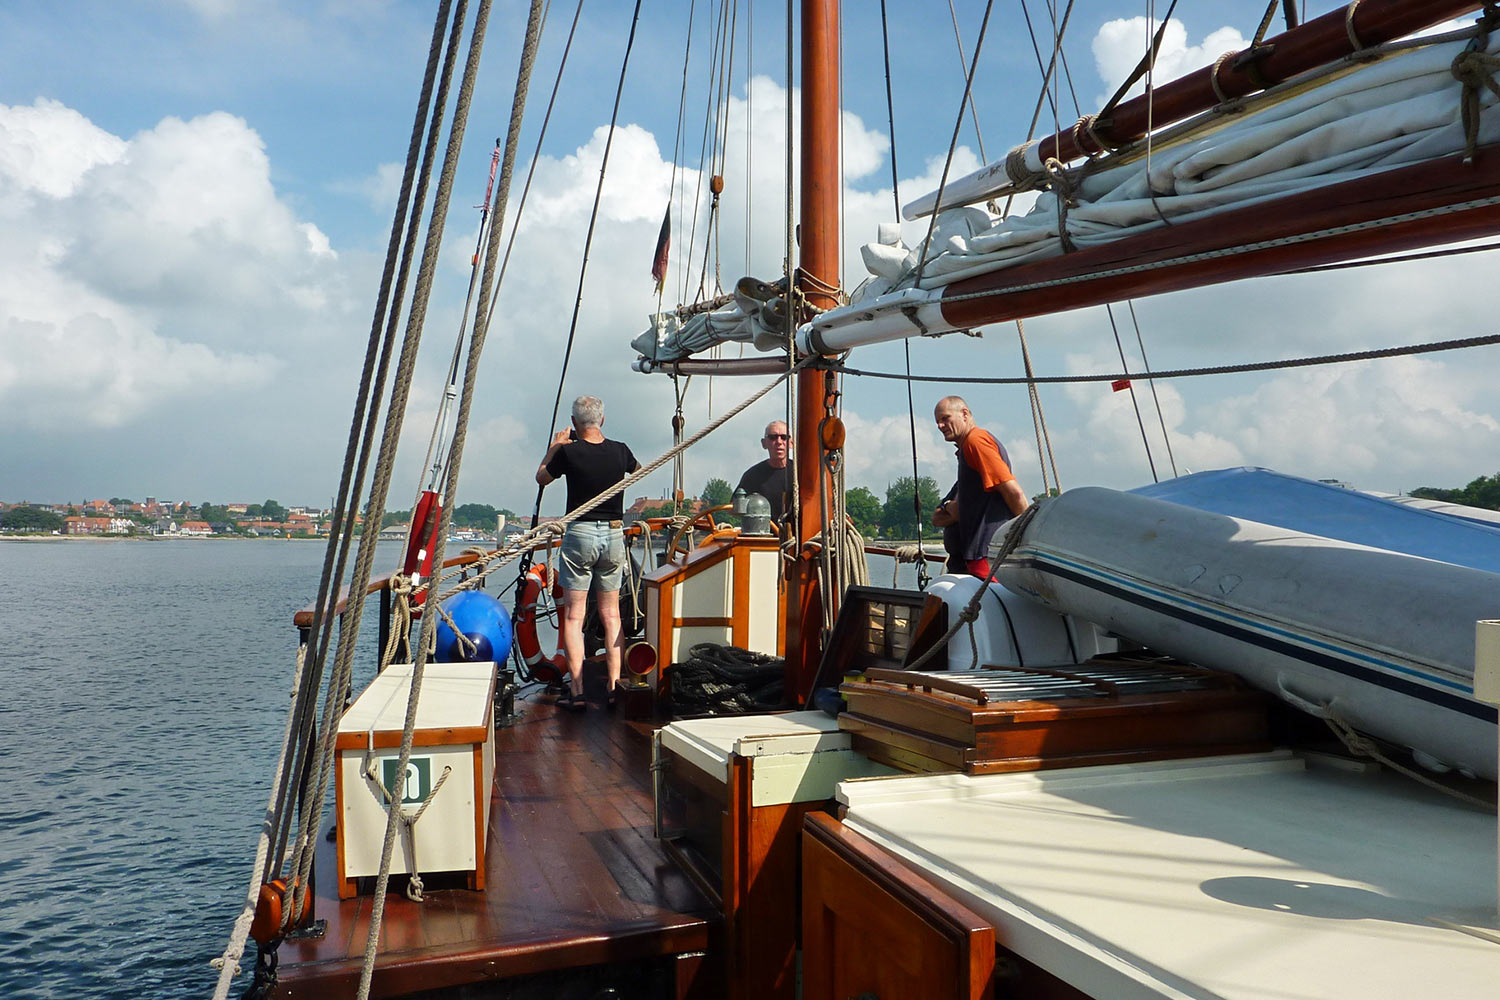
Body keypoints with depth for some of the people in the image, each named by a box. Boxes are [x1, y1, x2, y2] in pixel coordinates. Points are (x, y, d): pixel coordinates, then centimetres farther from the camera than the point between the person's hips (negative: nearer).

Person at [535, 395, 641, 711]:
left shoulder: (569, 452, -10)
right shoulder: (619, 450, -1)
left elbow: (541, 477, 9)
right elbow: (637, 469, 24)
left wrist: (554, 447, 21)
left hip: (580, 534, -3)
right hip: (614, 534, 3)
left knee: (573, 617, 1)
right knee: (611, 615, 12)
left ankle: (576, 691, -3)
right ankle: (615, 685, 9)